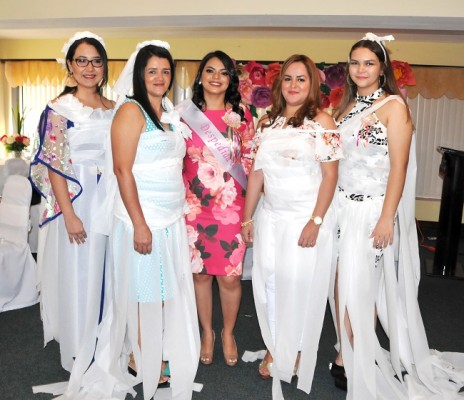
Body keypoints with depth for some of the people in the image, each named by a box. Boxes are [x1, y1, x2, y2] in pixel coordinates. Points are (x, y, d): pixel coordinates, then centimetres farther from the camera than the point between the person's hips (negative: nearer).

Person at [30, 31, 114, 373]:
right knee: (77, 273, 5)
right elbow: (53, 165, -11)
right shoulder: (59, 109, -6)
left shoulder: (113, 109, 9)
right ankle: (80, 352, 24)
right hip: (76, 200, -5)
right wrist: (69, 213, -16)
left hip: (110, 200, 5)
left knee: (107, 270, 13)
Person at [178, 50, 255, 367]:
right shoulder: (186, 113, 5)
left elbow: (250, 159, 9)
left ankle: (228, 333, 27)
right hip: (194, 205, 1)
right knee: (200, 272, 10)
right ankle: (207, 332, 31)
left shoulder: (242, 115, 5)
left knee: (230, 276, 2)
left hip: (230, 206, 0)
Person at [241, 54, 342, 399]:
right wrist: (247, 217, 9)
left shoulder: (321, 121, -6)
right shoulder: (267, 122, 9)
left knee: (299, 286, 4)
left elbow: (330, 176, -10)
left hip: (306, 218, -4)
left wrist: (316, 222, -16)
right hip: (270, 218, 5)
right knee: (268, 284, 9)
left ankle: (294, 353, 26)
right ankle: (275, 349, 29)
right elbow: (257, 173, 10)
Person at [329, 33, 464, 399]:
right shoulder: (347, 106, 12)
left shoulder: (394, 106, -6)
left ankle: (361, 366, 18)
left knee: (361, 286, 0)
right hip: (341, 205, 6)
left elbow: (399, 166, -12)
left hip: (372, 209, -6)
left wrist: (386, 218, -17)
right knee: (340, 283, 10)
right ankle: (346, 355, 28)